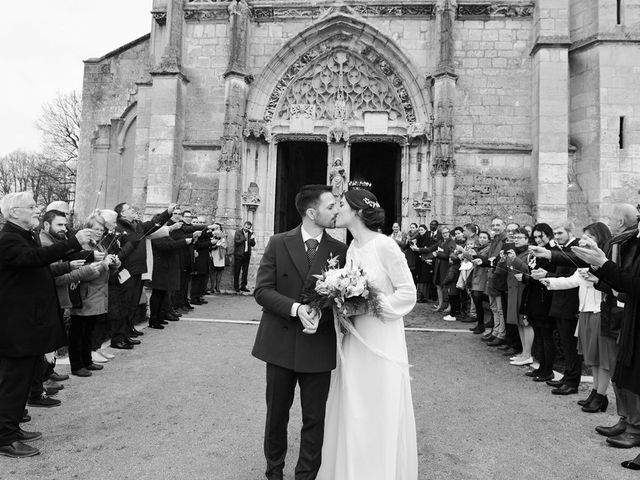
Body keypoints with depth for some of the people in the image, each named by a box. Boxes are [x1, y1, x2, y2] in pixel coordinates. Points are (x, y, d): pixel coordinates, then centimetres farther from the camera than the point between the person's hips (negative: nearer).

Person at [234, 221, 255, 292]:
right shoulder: (238, 232, 0)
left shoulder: (250, 233, 11)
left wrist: (252, 239, -11)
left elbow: (253, 245, 8)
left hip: (247, 254, 4)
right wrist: (244, 238, -16)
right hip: (239, 254, -4)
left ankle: (243, 286, 10)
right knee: (237, 271, 2)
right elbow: (236, 242, -12)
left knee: (245, 271, 4)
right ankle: (236, 286, 8)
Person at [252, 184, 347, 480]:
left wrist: (321, 314, -20)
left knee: (314, 419, 10)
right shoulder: (279, 244, -3)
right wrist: (296, 308, -21)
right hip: (280, 344, 0)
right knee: (276, 415, 17)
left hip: (318, 345, 0)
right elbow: (262, 290, -6)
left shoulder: (340, 251, -1)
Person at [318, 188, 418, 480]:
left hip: (381, 340, -6)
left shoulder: (385, 246, -13)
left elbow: (408, 293, -11)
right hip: (354, 339, 6)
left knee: (380, 416, 6)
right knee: (351, 412, 14)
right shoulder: (351, 249, 8)